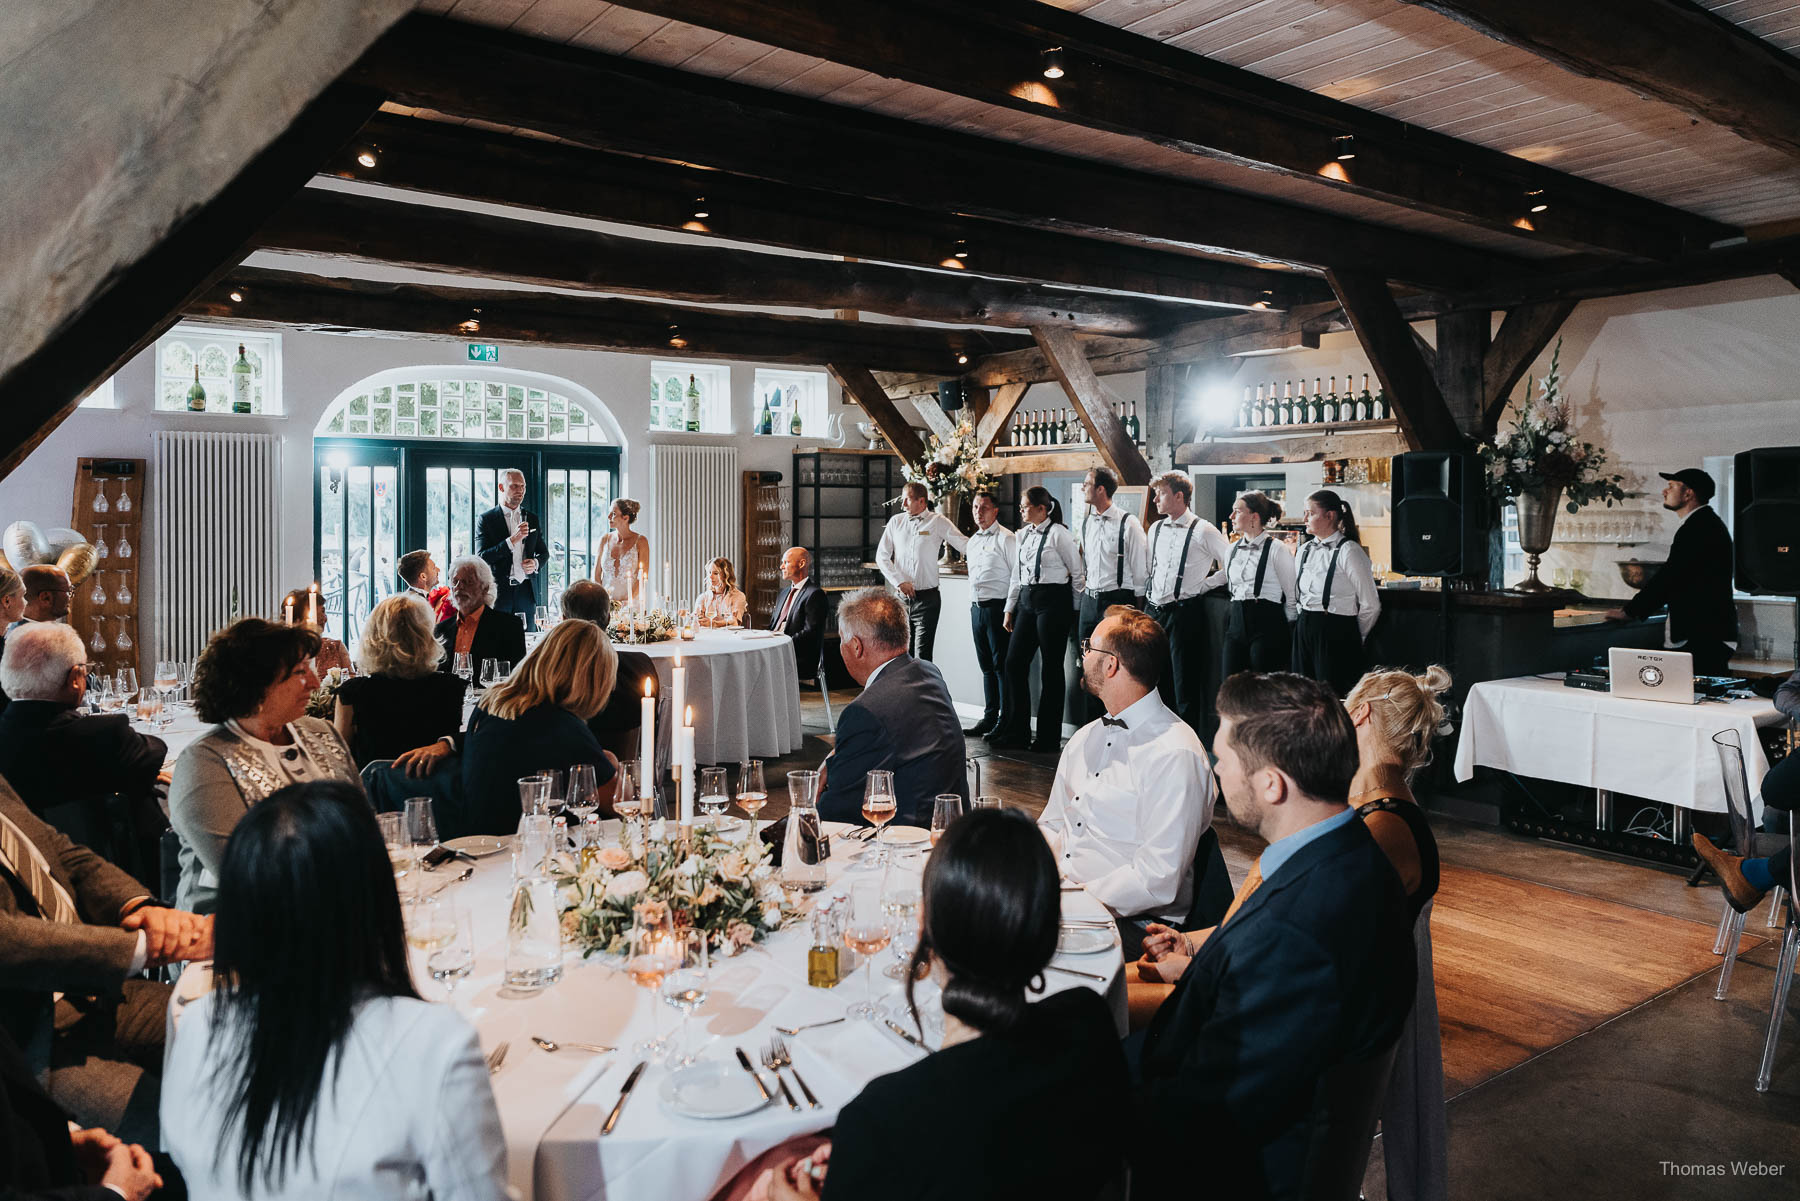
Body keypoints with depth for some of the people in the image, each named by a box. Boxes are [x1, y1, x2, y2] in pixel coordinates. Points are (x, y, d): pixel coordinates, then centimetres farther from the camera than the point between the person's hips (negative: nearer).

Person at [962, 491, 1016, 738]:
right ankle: (989, 717, 18)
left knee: (1002, 665, -5)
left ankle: (1005, 721, 0)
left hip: (997, 607, -8)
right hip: (976, 607, 8)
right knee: (986, 666, 12)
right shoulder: (973, 541, 17)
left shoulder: (1007, 539, -8)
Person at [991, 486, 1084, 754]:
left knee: (1051, 668, 0)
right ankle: (1016, 733, 14)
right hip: (1027, 601, 7)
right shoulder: (1023, 535, 13)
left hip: (1053, 601, -7)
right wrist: (1010, 608, 17)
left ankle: (1049, 739, 9)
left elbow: (1078, 572, -3)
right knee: (1014, 663, 4)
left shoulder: (1058, 534, -8)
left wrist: (1073, 607, 1)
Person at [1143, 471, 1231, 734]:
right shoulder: (1156, 529, 13)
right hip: (1154, 611, 6)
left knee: (1185, 684, -3)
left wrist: (1204, 585, -5)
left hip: (1184, 612, -6)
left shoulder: (1203, 531, -6)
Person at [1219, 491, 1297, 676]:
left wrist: (1284, 631, 0)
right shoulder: (1233, 549, 13)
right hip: (1237, 624, 6)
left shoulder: (1277, 550, -6)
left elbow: (1293, 596, -3)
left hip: (1268, 625, -6)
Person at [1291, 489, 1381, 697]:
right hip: (1304, 631, 7)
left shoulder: (1349, 552, -10)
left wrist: (1355, 638, 3)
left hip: (1337, 633, -7)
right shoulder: (1304, 551, 11)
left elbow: (1370, 605, -7)